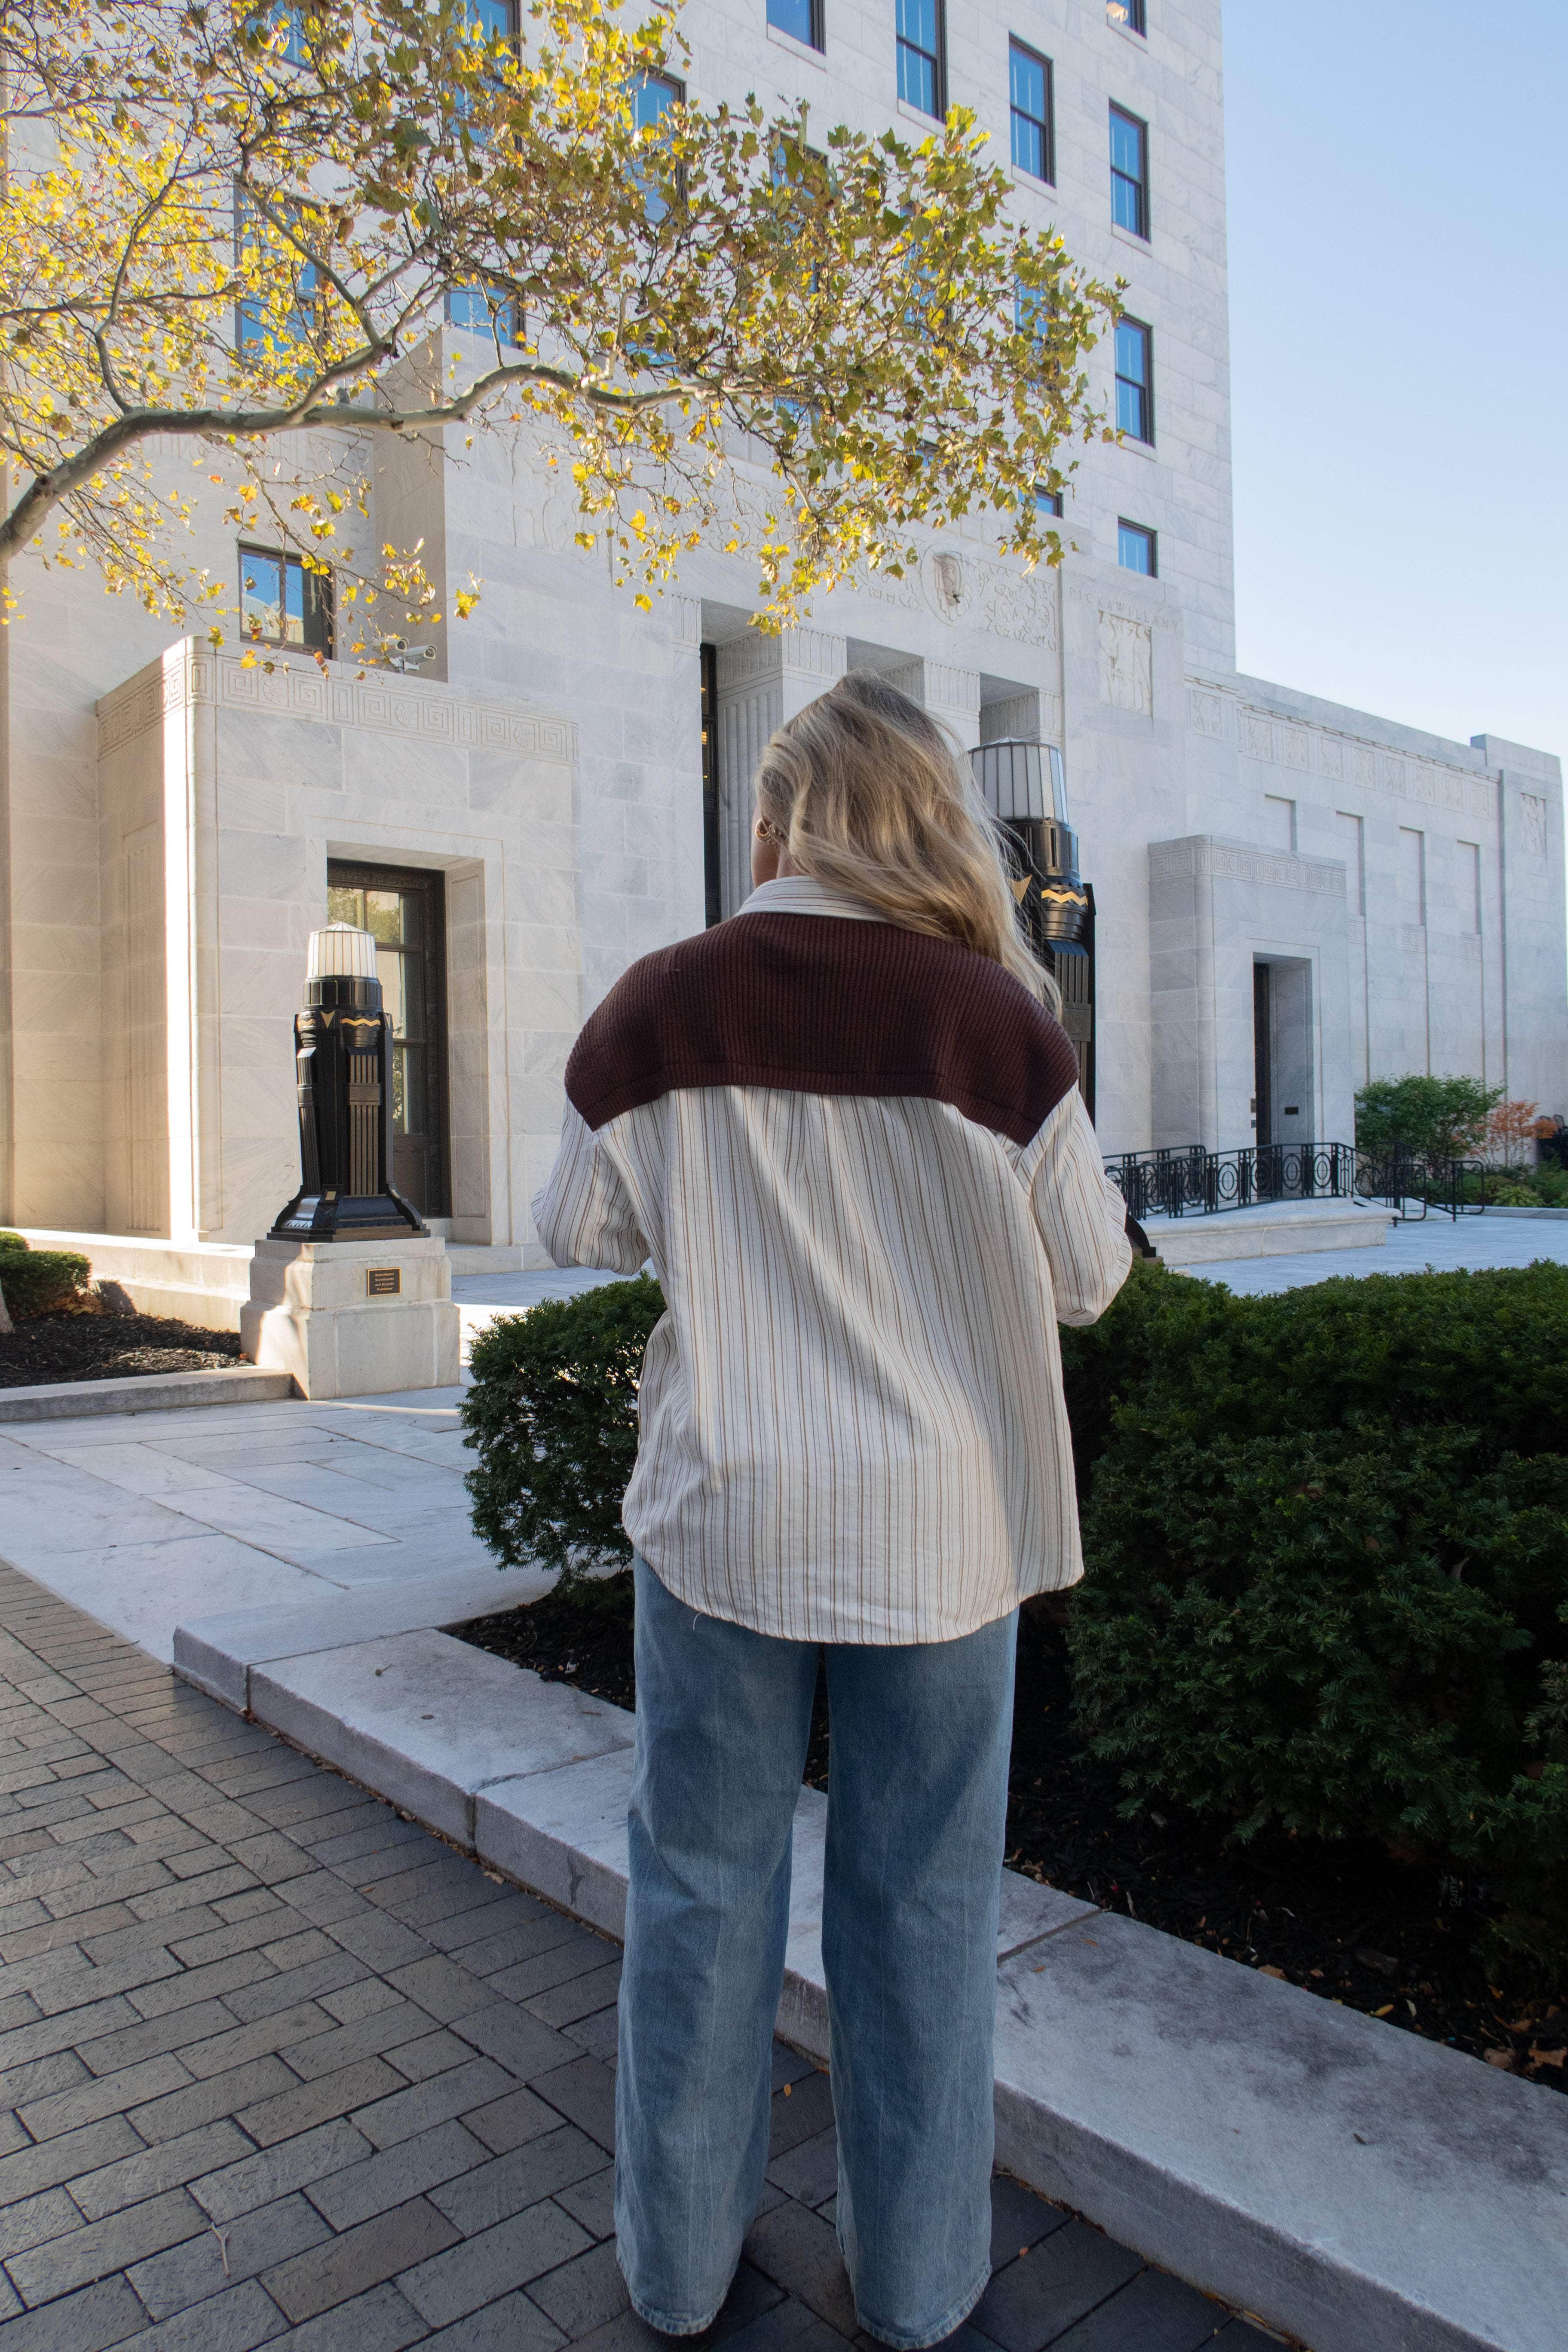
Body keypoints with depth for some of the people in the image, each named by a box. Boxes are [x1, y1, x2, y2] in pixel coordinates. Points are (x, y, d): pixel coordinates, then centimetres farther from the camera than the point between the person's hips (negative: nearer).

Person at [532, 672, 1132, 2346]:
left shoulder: (654, 1011, -8)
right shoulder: (995, 1020, -12)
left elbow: (578, 1232, 6)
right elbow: (1088, 1276, -3)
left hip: (720, 1514, 1)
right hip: (935, 1528, -1)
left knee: (700, 1885, 18)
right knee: (919, 1902, 16)